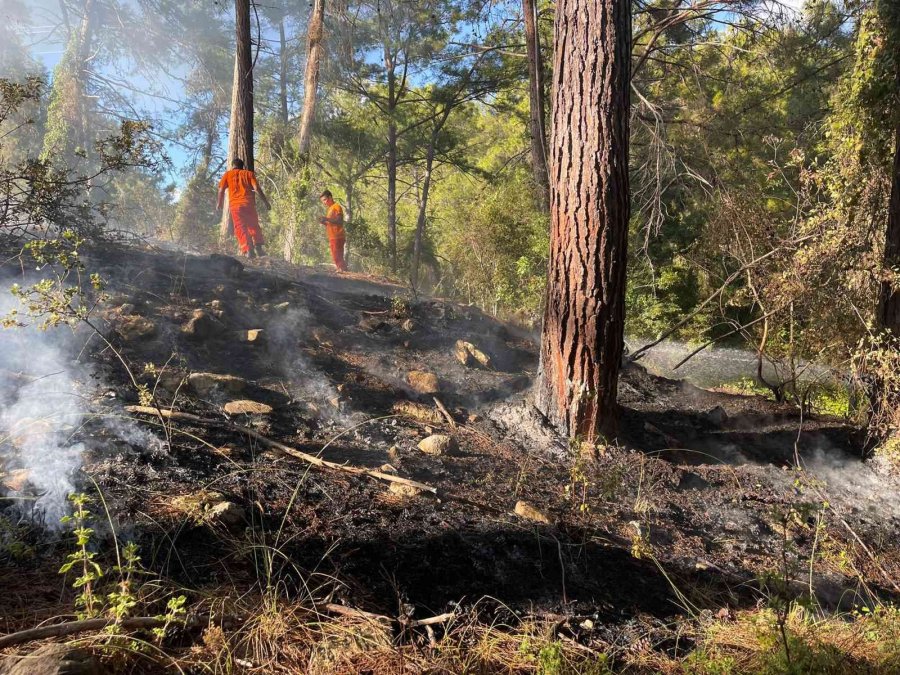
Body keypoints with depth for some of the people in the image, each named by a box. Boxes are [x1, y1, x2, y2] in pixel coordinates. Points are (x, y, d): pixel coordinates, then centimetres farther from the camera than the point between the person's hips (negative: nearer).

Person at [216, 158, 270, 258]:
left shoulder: (228, 174, 13)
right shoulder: (249, 173, 13)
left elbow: (221, 189, 6)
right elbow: (257, 188, 0)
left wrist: (219, 203, 20)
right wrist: (266, 202, 2)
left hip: (234, 205, -1)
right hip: (249, 204, 1)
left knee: (240, 228, 0)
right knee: (254, 226, 15)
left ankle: (248, 250, -14)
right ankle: (258, 247, 3)